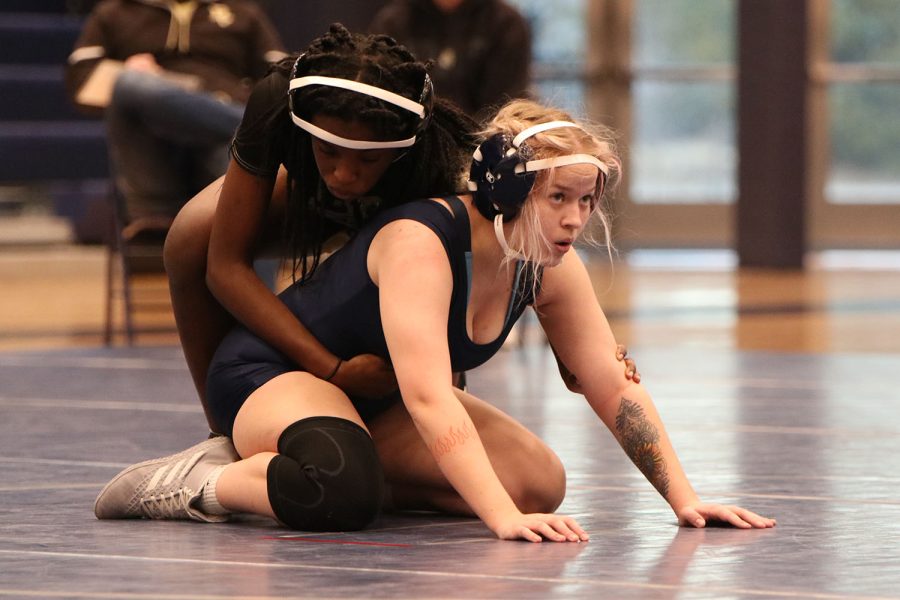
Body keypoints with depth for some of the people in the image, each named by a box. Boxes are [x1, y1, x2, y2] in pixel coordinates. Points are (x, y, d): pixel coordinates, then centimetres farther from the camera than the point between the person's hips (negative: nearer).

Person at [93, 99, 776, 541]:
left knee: (542, 481, -9)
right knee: (341, 492, -41)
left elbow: (616, 388, -6)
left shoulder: (552, 269, -10)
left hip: (376, 399, 9)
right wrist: (503, 518, -50)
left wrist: (685, 499, -15)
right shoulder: (420, 244, -33)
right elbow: (430, 399, -42)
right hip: (269, 370, -9)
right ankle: (201, 481, -13)